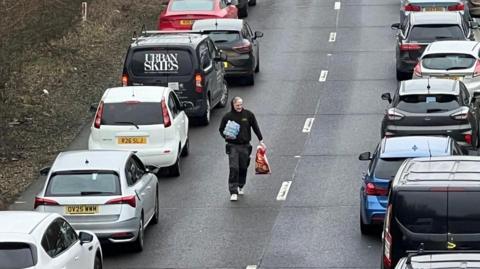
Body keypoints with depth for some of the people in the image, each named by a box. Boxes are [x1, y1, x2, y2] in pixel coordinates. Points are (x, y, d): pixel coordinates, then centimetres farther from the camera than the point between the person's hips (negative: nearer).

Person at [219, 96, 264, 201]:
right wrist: (226, 136, -12)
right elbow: (221, 130, 9)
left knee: (243, 168, 10)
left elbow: (255, 128, 9)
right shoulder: (228, 116, -2)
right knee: (234, 169, -11)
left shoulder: (248, 115, 2)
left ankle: (240, 187, 33)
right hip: (233, 146, -2)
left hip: (245, 146, 2)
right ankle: (233, 192, -10)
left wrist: (261, 140, 5)